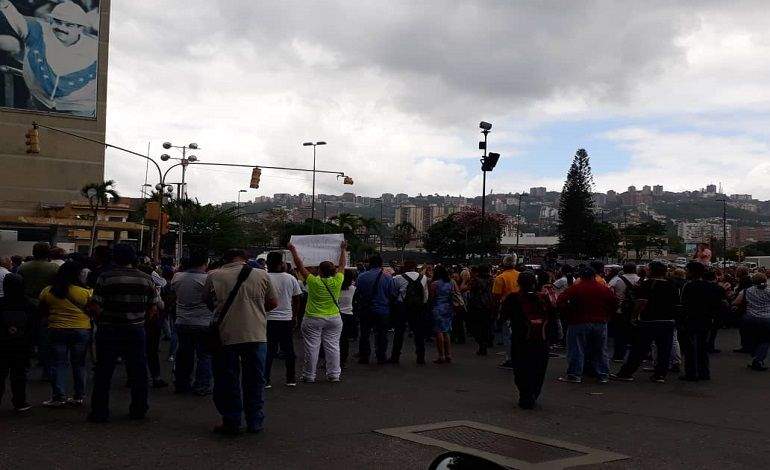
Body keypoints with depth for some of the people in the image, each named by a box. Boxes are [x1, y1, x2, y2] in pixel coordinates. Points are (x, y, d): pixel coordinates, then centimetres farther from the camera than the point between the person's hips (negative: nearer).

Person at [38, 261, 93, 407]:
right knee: (78, 364, 9)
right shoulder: (85, 293, -12)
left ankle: (58, 396, 4)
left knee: (58, 364, 7)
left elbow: (42, 312, 9)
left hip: (56, 330, 1)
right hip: (81, 330, -1)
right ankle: (79, 396, 14)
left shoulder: (47, 292, -3)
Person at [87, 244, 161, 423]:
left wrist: (102, 321, 7)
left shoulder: (105, 278, -8)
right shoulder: (146, 279, 1)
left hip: (109, 330, -2)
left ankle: (100, 412, 9)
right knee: (138, 372, 12)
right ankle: (138, 410, 18)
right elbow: (153, 309, 1)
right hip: (136, 331, 2)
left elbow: (95, 306, -11)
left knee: (103, 373, 6)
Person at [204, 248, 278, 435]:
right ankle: (255, 422, 17)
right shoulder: (261, 275, 2)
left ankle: (231, 422, 14)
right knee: (254, 381, 11)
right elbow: (273, 303, 10)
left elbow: (209, 304, 13)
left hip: (225, 335, 0)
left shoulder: (213, 276, 1)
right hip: (255, 336, 1)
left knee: (227, 381, 10)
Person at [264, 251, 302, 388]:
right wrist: (294, 316, 19)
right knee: (288, 350, 12)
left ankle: (265, 380, 3)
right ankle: (291, 379, 17)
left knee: (268, 351, 3)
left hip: (269, 319, -2)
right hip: (286, 319, 2)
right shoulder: (290, 279, 0)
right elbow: (296, 300, 7)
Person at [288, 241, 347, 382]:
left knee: (312, 348, 3)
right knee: (332, 346, 7)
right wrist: (343, 250, 23)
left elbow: (300, 266, -4)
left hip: (313, 320, -3)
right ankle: (334, 375, 11)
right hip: (334, 319, 3)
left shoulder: (313, 281, -13)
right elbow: (342, 265, 9)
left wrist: (293, 251, 7)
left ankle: (309, 376, 9)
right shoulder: (337, 281, -6)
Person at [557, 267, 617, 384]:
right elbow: (614, 304, 8)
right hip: (600, 323, 3)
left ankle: (574, 375, 3)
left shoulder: (575, 289, -7)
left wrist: (568, 316, 2)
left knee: (577, 350, 3)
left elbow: (561, 302, -10)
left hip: (579, 323, -3)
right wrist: (605, 316, 15)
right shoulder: (604, 289, 3)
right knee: (600, 351, 12)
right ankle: (603, 375, 14)